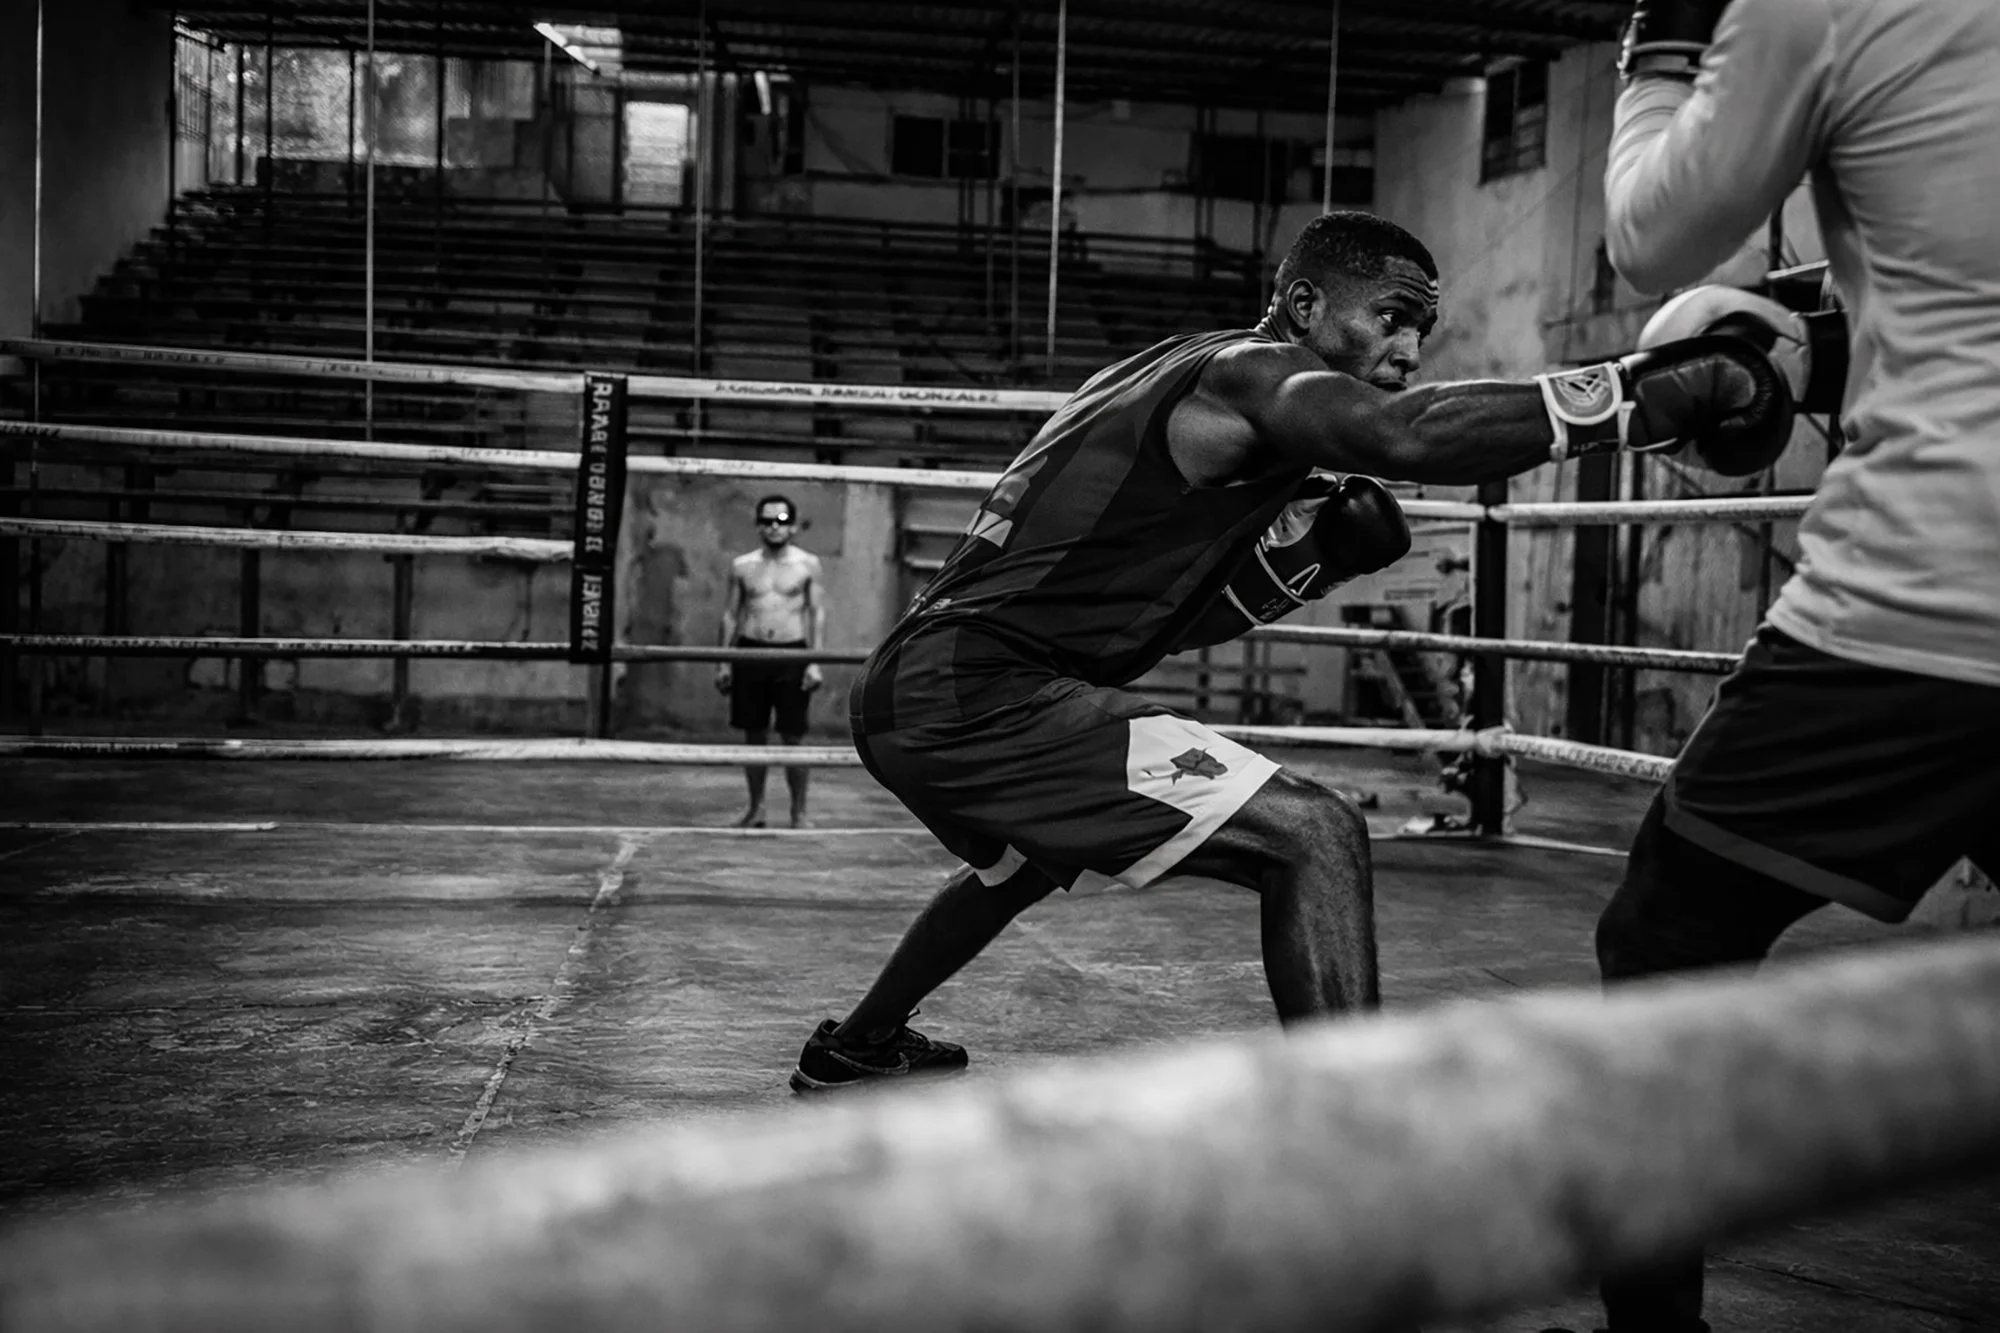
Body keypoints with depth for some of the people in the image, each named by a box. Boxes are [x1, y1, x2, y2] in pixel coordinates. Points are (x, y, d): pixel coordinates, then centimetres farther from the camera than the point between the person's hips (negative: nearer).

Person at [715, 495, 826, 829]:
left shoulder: (807, 564, 3)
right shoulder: (742, 565, 8)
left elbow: (818, 613, 1)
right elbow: (730, 615, 11)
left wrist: (815, 661, -8)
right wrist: (724, 661, 5)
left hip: (792, 654, -2)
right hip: (750, 652, 2)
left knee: (793, 737, 0)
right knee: (754, 735, 7)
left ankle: (799, 812, 9)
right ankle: (756, 809, 18)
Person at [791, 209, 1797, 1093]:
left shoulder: (1178, 374, 19)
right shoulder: (1249, 372, -9)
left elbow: (1172, 612, 21)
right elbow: (1414, 435, -30)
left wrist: (1311, 549, 9)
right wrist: (1657, 390, -26)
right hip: (977, 694, -10)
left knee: (1032, 858, 39)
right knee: (1314, 836, -17)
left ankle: (858, 1048, 57)